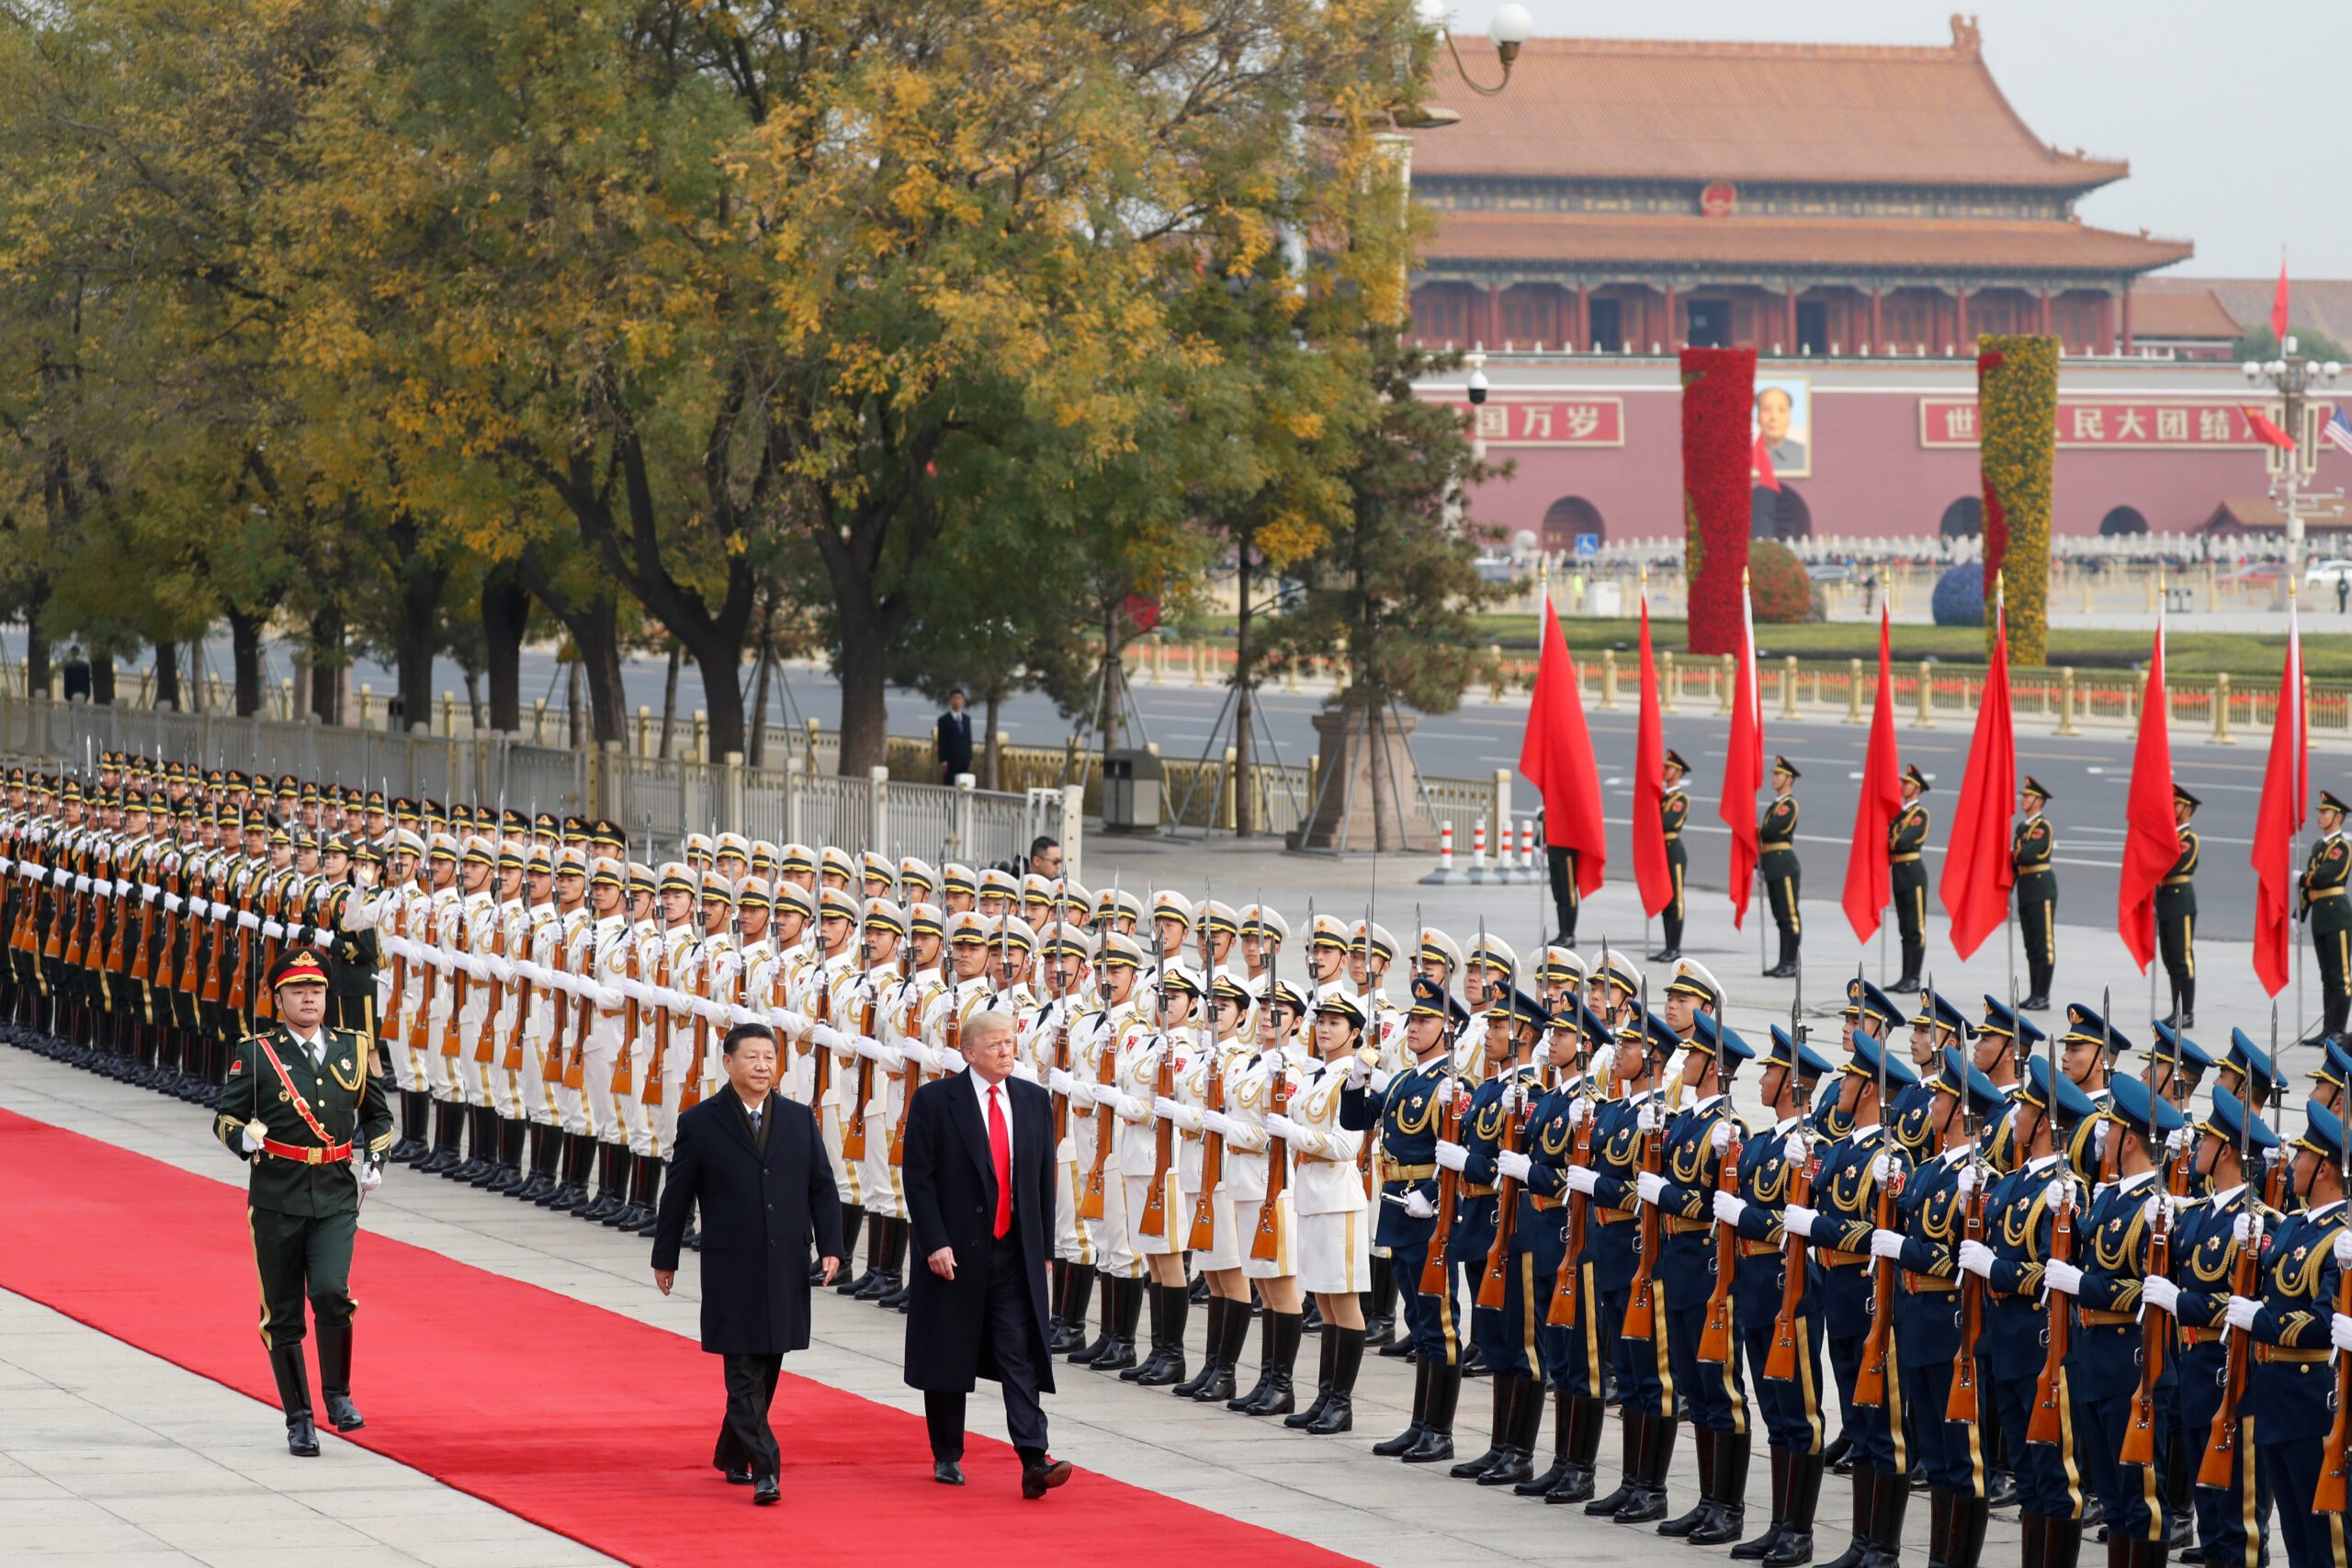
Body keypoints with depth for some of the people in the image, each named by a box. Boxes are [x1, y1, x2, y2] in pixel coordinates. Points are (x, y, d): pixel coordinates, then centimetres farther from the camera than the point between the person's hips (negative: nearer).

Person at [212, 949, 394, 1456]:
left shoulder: (353, 1049, 9)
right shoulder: (255, 1054, 0)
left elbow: (378, 1114, 22)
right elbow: (225, 1115, 2)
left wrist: (374, 1160, 7)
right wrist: (244, 1136, -19)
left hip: (336, 1199, 1)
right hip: (276, 1200, -1)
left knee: (332, 1292, -20)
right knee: (283, 1314, 3)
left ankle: (338, 1392, 3)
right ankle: (299, 1419, 16)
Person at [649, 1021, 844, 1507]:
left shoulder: (800, 1120, 9)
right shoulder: (700, 1124, 0)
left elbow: (822, 1189, 11)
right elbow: (677, 1195, 4)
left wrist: (830, 1246, 0)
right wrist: (665, 1258, 6)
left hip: (786, 1269, 4)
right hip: (731, 1270, -4)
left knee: (765, 1370, 11)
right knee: (744, 1371, -9)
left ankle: (731, 1455, 27)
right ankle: (765, 1469, -13)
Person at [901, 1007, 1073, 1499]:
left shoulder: (1035, 1101, 9)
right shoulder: (935, 1101, -5)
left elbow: (1044, 1178, 13)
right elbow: (919, 1178, -7)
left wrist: (1043, 1246, 9)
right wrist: (935, 1243, -14)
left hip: (1015, 1252, 2)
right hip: (954, 1253, -2)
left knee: (1021, 1355, -8)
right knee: (948, 1357, 8)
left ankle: (1034, 1460, -16)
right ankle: (947, 1457, 21)